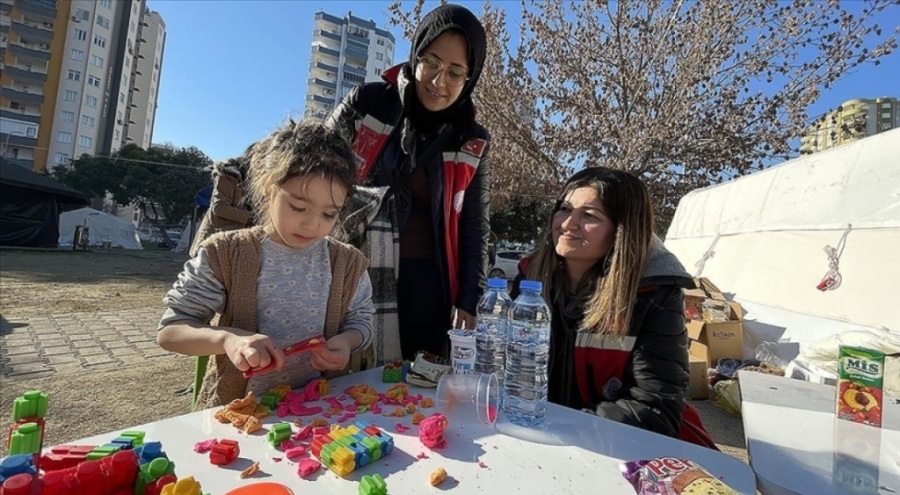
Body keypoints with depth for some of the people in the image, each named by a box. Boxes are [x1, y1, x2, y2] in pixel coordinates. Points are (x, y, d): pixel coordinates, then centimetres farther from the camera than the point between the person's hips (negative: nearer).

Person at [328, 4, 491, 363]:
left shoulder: (472, 144, 3)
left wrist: (468, 301, 2)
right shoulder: (365, 104, -1)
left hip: (428, 286, 1)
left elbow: (475, 229, 8)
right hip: (354, 277, -1)